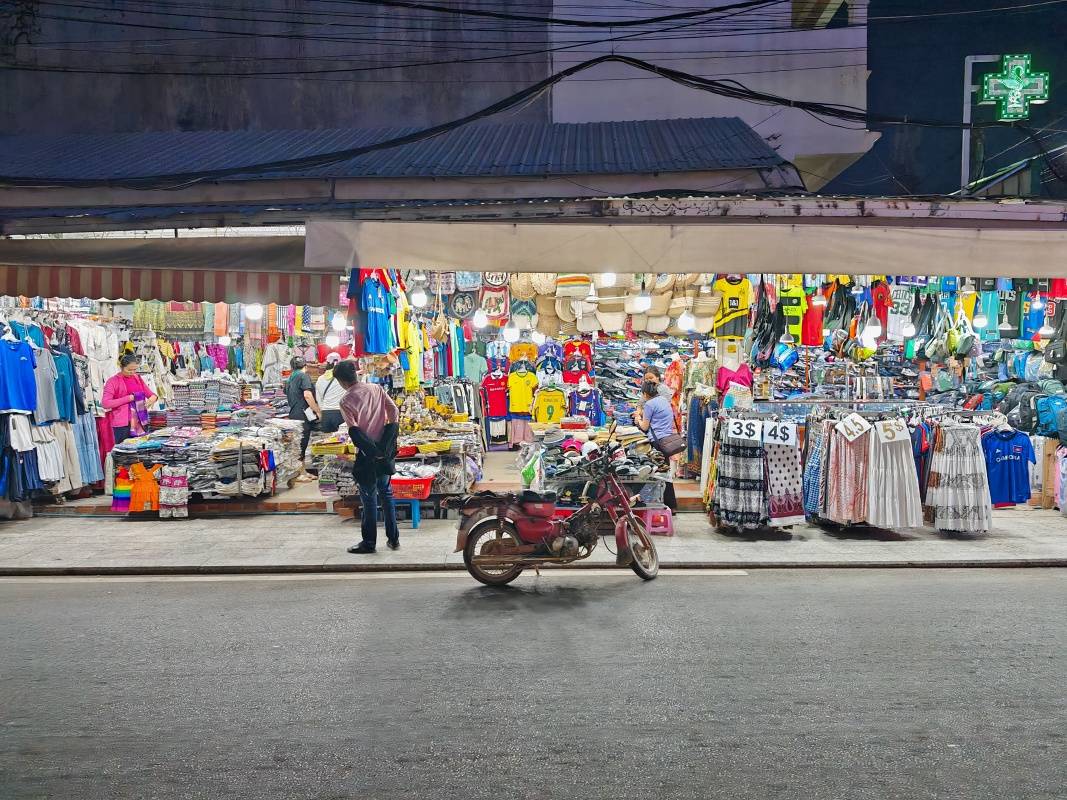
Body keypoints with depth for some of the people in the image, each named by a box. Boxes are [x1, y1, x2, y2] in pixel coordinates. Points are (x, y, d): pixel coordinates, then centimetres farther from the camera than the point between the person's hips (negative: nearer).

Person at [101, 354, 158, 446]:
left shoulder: (138, 379, 13)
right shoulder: (113, 381, -3)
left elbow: (151, 394, 18)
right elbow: (106, 403, -12)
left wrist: (153, 397, -7)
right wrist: (129, 398, -14)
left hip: (141, 423, 5)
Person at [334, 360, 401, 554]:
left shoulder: (346, 401, -12)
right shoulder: (376, 389, 3)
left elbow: (355, 432, -17)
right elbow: (394, 411, 1)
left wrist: (372, 450, -12)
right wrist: (387, 443, 3)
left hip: (367, 455, -5)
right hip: (385, 452, 5)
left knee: (369, 498, 5)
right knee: (386, 493, 16)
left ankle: (369, 542, 15)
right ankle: (393, 538, 21)